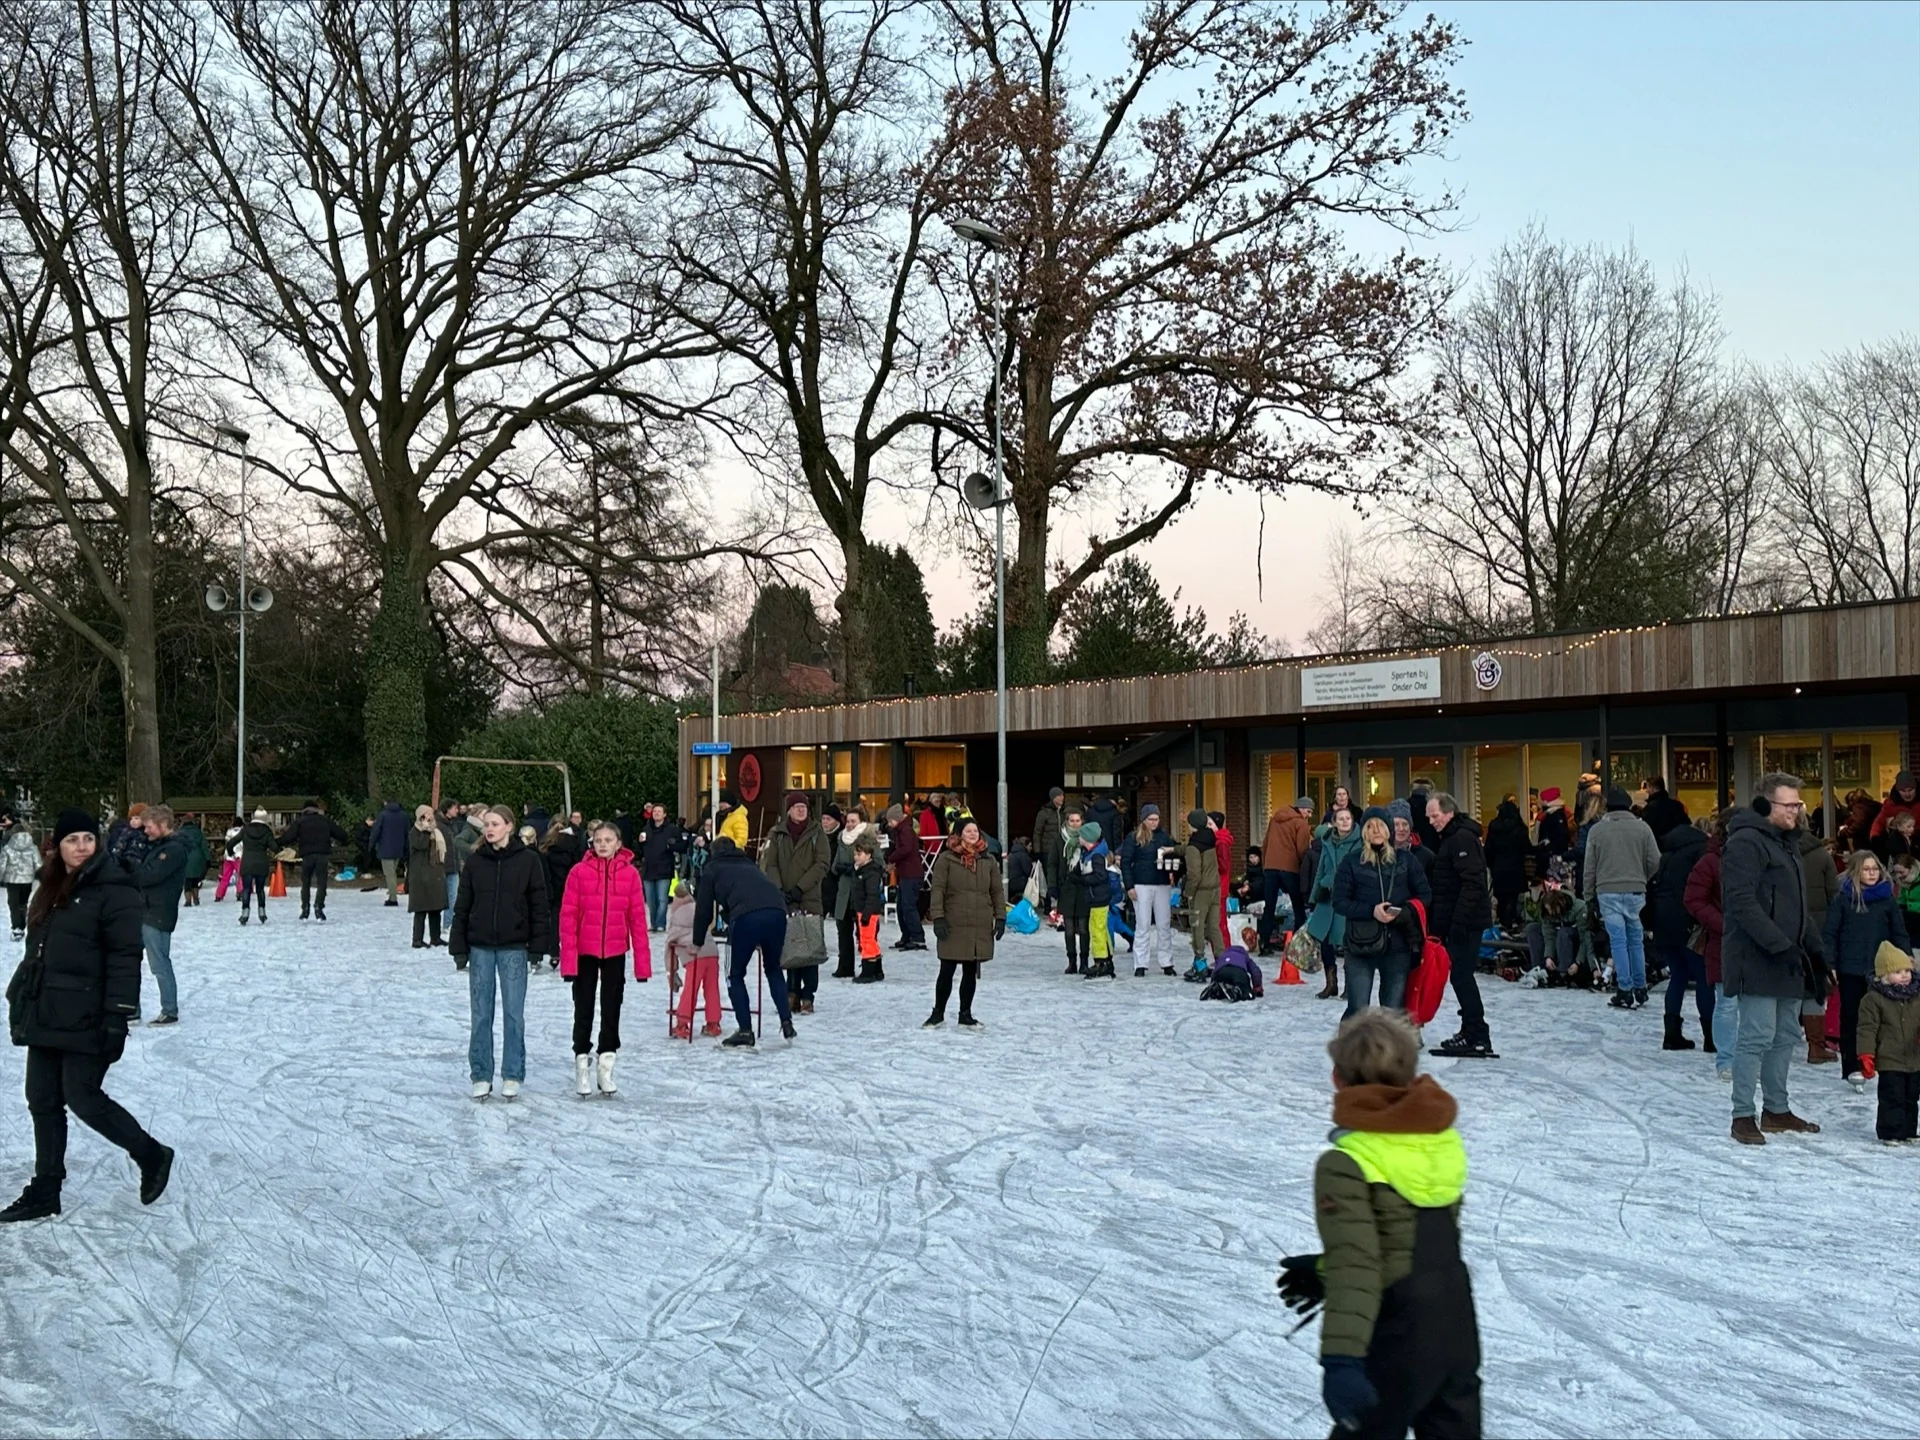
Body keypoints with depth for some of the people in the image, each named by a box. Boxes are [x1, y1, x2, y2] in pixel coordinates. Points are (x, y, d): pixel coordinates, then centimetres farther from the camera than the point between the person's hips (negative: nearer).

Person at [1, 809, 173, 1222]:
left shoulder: (114, 890, -12)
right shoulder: (53, 888, 13)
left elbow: (124, 958, -17)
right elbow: (37, 951, 21)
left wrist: (117, 1017, -21)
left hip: (85, 1018, -8)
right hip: (46, 1015, 8)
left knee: (83, 1099, -4)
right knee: (43, 1102, 10)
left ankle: (152, 1156, 15)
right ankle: (45, 1191, 20)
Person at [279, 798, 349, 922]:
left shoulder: (299, 821, 6)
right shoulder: (326, 820, 14)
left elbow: (289, 837, -7)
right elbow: (341, 834, 18)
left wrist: (275, 843, 2)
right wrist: (346, 842, 37)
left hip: (307, 856, 0)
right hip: (322, 855, 0)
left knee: (305, 883, 13)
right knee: (322, 883, 0)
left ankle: (305, 909, 11)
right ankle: (318, 907, -14)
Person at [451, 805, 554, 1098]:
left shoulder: (528, 860, -3)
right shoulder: (475, 861, 4)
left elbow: (540, 905, -1)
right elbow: (462, 907, 7)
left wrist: (539, 944, -6)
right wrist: (459, 948, 3)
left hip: (513, 948, -2)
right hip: (480, 947, 2)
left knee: (514, 1014, 3)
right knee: (480, 1015, 6)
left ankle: (513, 1075, 12)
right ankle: (481, 1076, 14)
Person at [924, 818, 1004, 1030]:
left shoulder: (988, 861, 6)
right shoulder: (946, 859, -4)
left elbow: (997, 891, 9)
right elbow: (937, 889, -6)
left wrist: (1000, 917, 3)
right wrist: (938, 917, -13)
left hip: (981, 927, 3)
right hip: (953, 925, -3)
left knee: (971, 972, 10)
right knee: (947, 971, 3)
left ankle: (966, 1016, 22)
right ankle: (938, 1013, 19)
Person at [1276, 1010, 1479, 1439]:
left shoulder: (1345, 1164, -19)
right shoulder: (1444, 1138, 2)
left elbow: (1355, 1265, -27)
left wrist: (1340, 1359, -30)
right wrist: (1326, 1270, 15)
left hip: (1396, 1341, -6)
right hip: (1457, 1328, 7)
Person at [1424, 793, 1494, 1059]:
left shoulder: (1463, 838, -15)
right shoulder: (1448, 838, 18)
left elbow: (1473, 883, -23)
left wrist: (1459, 921, -25)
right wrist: (1436, 922, 19)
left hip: (1466, 921, -10)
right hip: (1453, 921, 10)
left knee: (1462, 975, -9)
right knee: (1461, 975, 12)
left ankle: (1478, 1037, -6)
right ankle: (1470, 1032, 17)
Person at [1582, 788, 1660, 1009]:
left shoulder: (1596, 829, -2)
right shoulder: (1642, 828, 0)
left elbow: (1590, 867, 1)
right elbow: (1655, 861, 0)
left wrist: (1588, 893, 13)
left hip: (1608, 892, -1)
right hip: (1635, 892, 2)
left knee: (1618, 941, 0)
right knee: (1636, 940, 12)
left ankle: (1625, 991, -2)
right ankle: (1639, 989, 17)